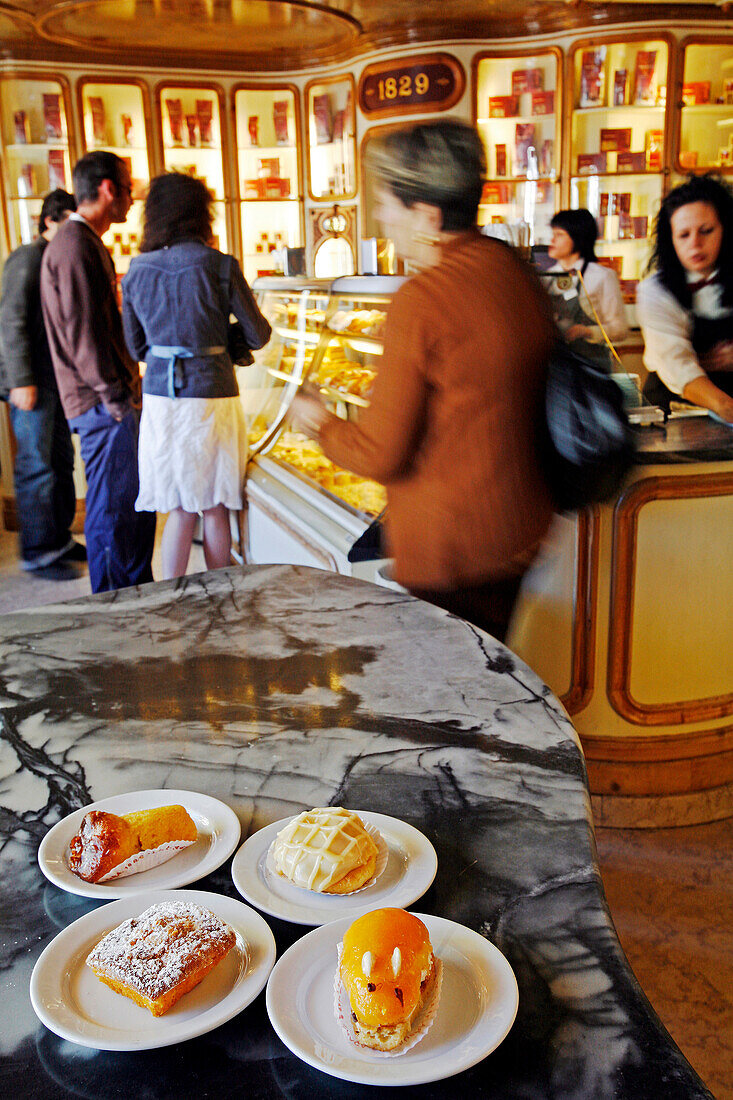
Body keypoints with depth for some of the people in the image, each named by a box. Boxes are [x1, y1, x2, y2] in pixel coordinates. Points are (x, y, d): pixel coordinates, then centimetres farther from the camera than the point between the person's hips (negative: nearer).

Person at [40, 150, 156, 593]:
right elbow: (84, 335, -19)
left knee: (135, 506, 15)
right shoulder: (76, 246, -13)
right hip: (104, 406, -10)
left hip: (116, 401, 10)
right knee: (114, 512, -4)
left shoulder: (87, 244, 20)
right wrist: (115, 398, -18)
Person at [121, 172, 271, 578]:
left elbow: (136, 346, 11)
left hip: (160, 395, 3)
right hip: (211, 394, -3)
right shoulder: (220, 267, -8)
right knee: (215, 509, 9)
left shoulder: (136, 274, 2)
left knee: (179, 510, 12)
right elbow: (258, 335, 0)